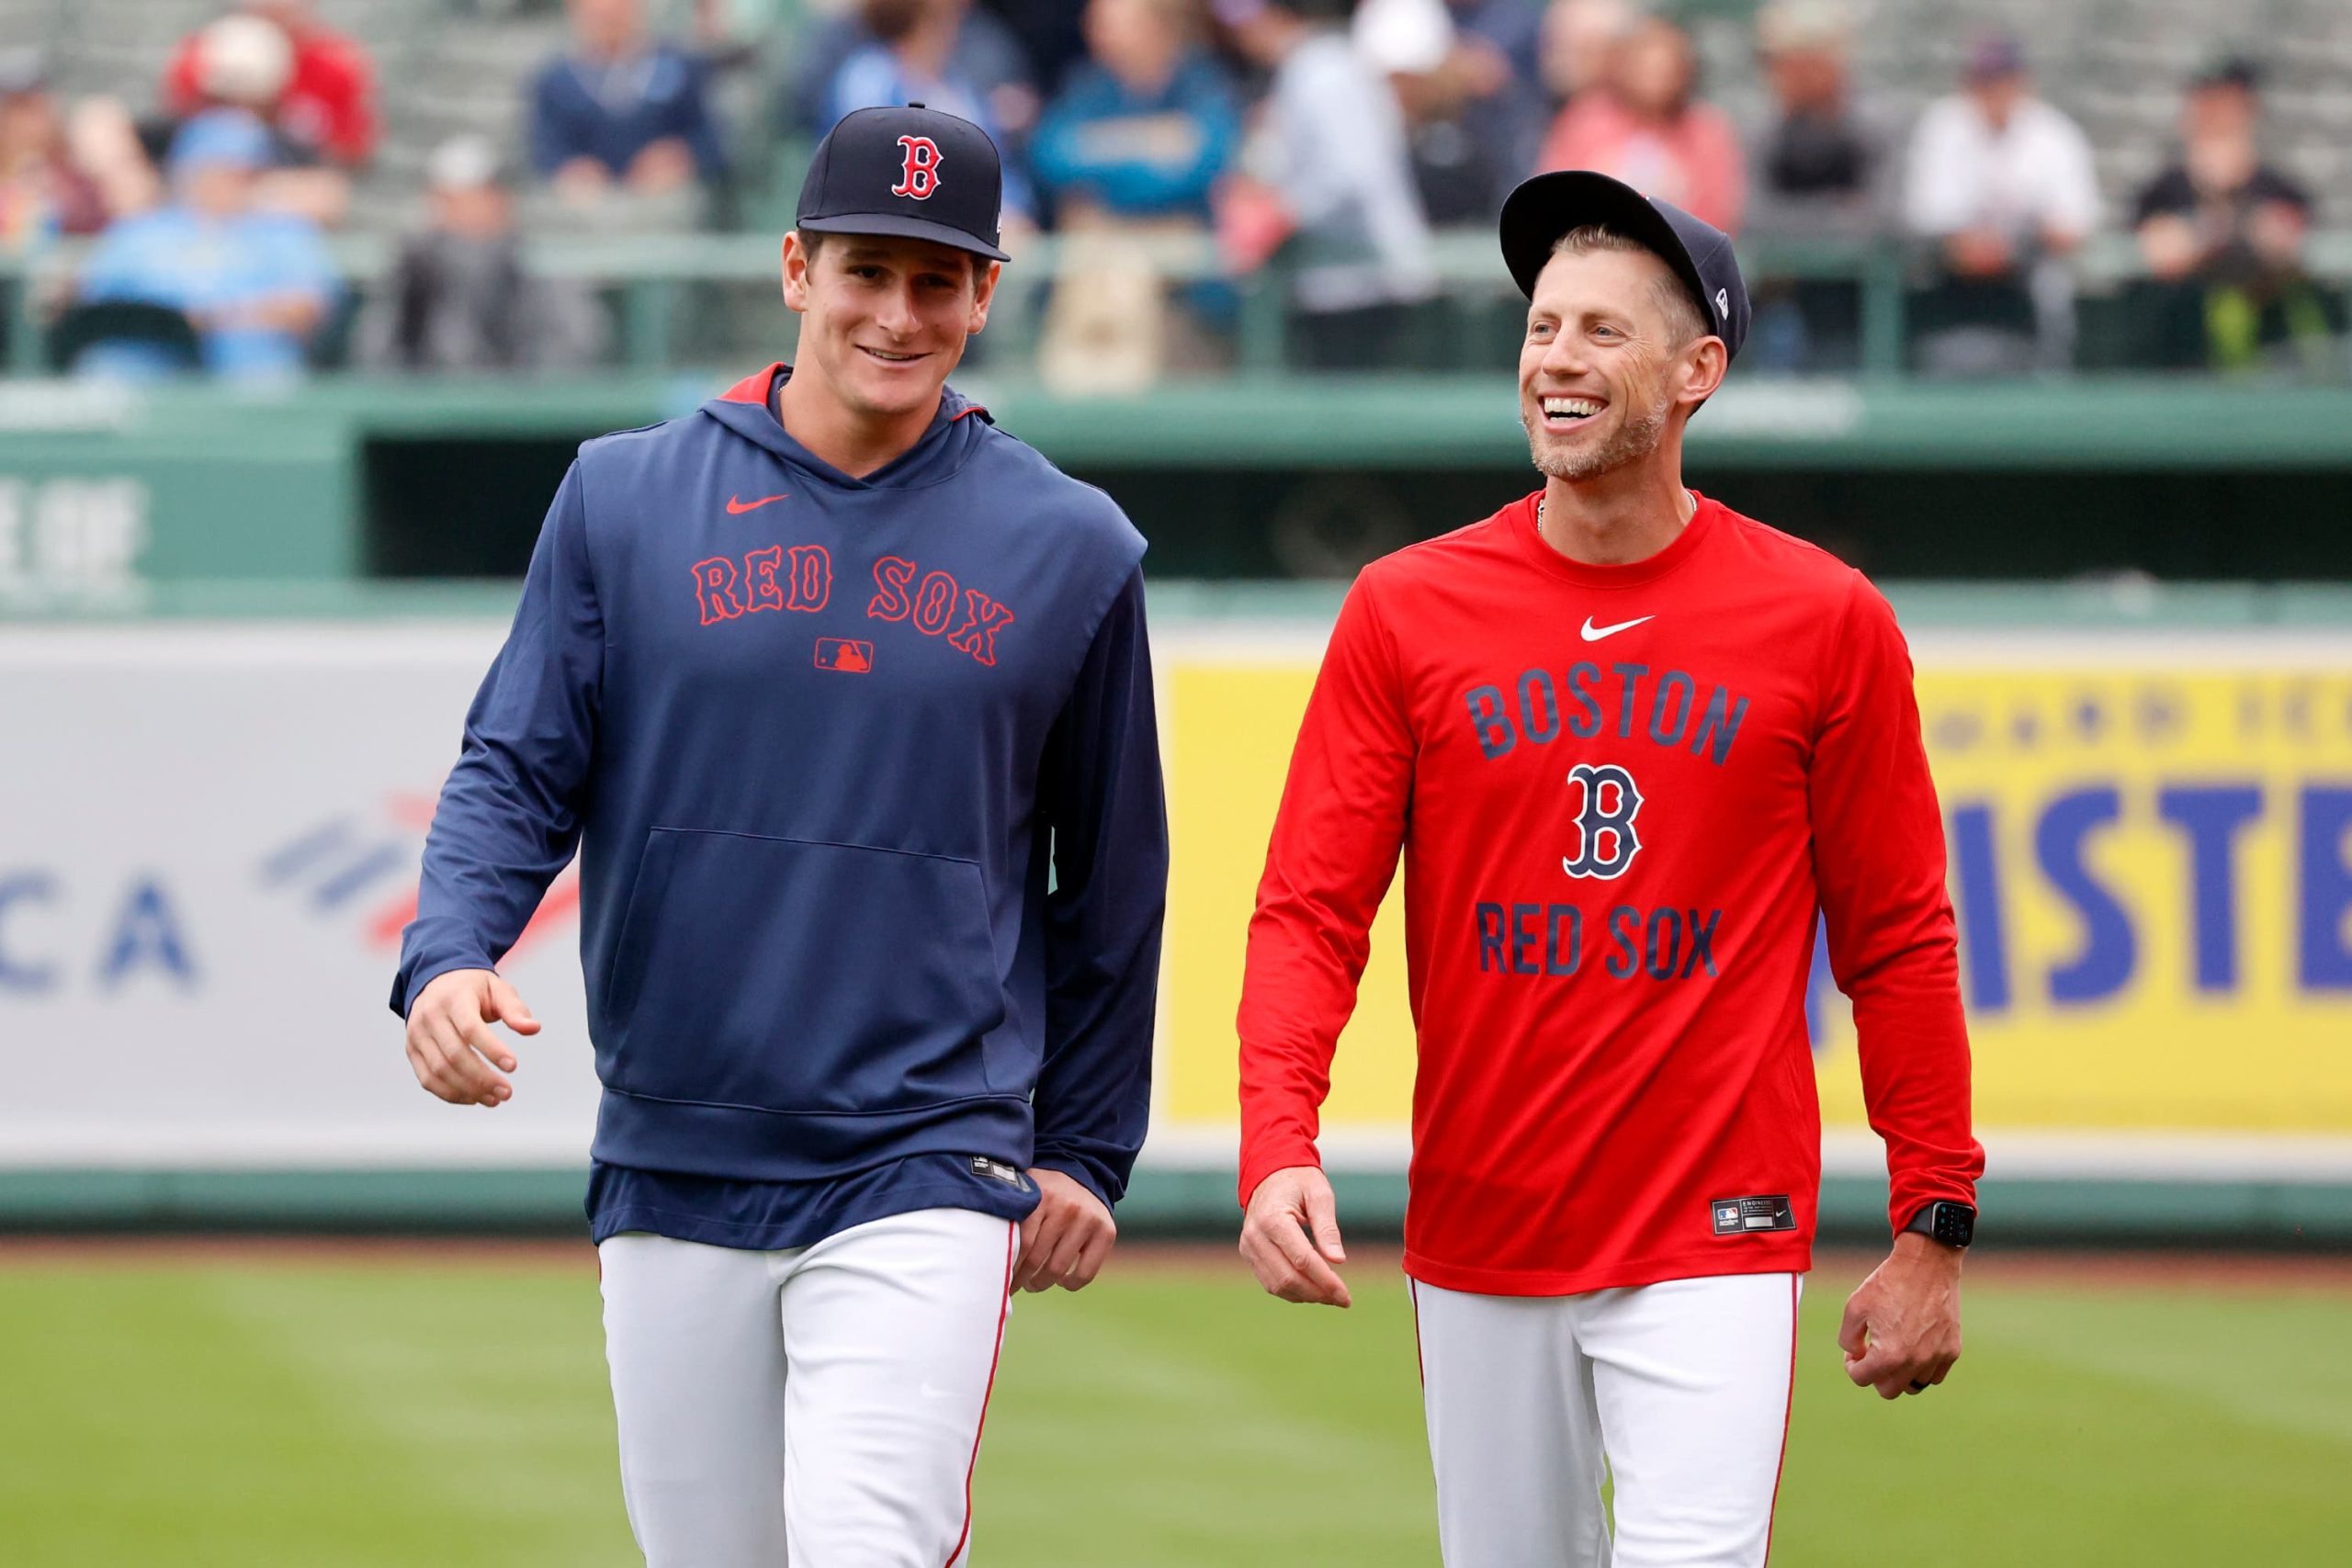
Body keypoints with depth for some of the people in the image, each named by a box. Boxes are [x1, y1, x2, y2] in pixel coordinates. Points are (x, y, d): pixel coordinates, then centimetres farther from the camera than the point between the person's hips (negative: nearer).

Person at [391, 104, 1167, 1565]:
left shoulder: (1071, 550, 4)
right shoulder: (625, 498, 4)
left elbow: (1113, 878, 11)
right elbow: (516, 773, 3)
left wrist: (1088, 1150, 11)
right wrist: (449, 959, -16)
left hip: (926, 1179, -2)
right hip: (672, 1172, 2)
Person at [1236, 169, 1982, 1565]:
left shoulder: (1824, 622, -1)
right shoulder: (1407, 611, 2)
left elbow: (1897, 939, 3)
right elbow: (1312, 912, -2)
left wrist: (1934, 1228, 1)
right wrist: (1278, 1146, -19)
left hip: (1718, 1242, -2)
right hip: (1476, 1244, 3)